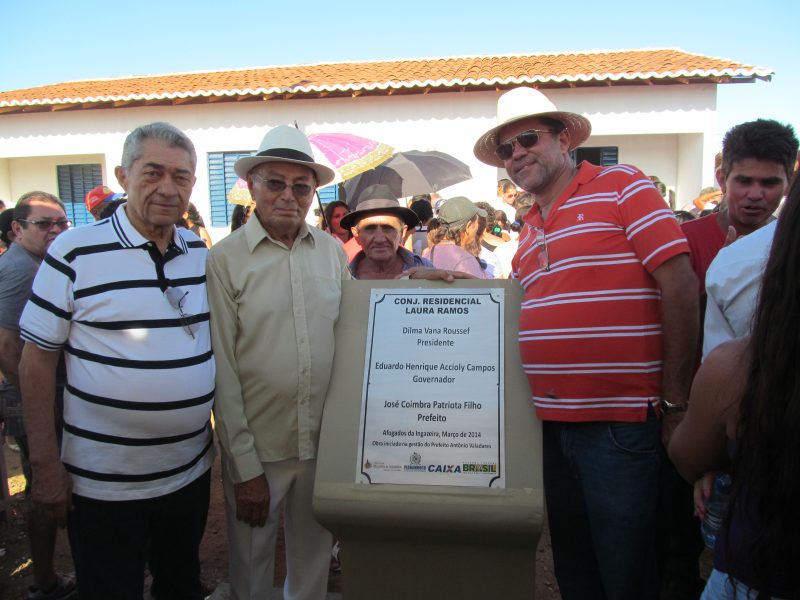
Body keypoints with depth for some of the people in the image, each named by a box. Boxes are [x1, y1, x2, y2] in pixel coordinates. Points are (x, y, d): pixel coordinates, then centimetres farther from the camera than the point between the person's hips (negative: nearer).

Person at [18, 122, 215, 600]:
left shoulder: (201, 252, 2)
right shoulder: (75, 251, -12)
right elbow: (37, 360, -8)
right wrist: (45, 464, -9)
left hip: (191, 471, 4)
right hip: (104, 484, -4)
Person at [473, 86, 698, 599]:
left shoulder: (620, 185, -5)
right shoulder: (530, 229, 15)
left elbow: (680, 283, -11)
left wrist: (675, 400, -11)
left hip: (620, 424, -6)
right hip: (551, 422, 7)